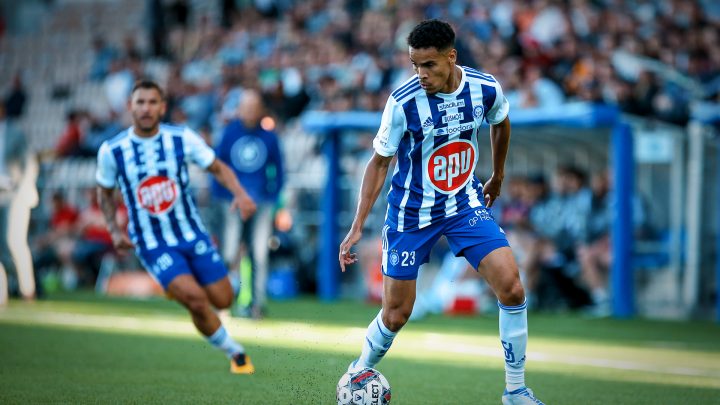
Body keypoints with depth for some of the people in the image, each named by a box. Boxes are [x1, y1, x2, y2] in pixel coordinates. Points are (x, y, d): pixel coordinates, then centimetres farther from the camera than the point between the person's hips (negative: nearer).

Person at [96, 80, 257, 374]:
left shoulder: (183, 138, -8)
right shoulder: (111, 151, -8)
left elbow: (218, 168, 2)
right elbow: (105, 192, 9)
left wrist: (240, 194, -17)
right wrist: (114, 231, -3)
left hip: (191, 233, 2)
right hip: (152, 244, -2)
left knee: (222, 300, 4)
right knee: (196, 300, -21)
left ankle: (178, 286, 38)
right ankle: (234, 352, 3)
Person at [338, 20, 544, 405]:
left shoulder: (486, 88, -13)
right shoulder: (403, 102, -21)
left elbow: (500, 124, 12)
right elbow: (379, 162, -10)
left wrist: (497, 177, 24)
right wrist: (357, 227, -13)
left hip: (465, 202, 2)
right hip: (412, 211, -2)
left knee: (511, 288, -15)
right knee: (396, 315, 2)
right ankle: (359, 373, 32)